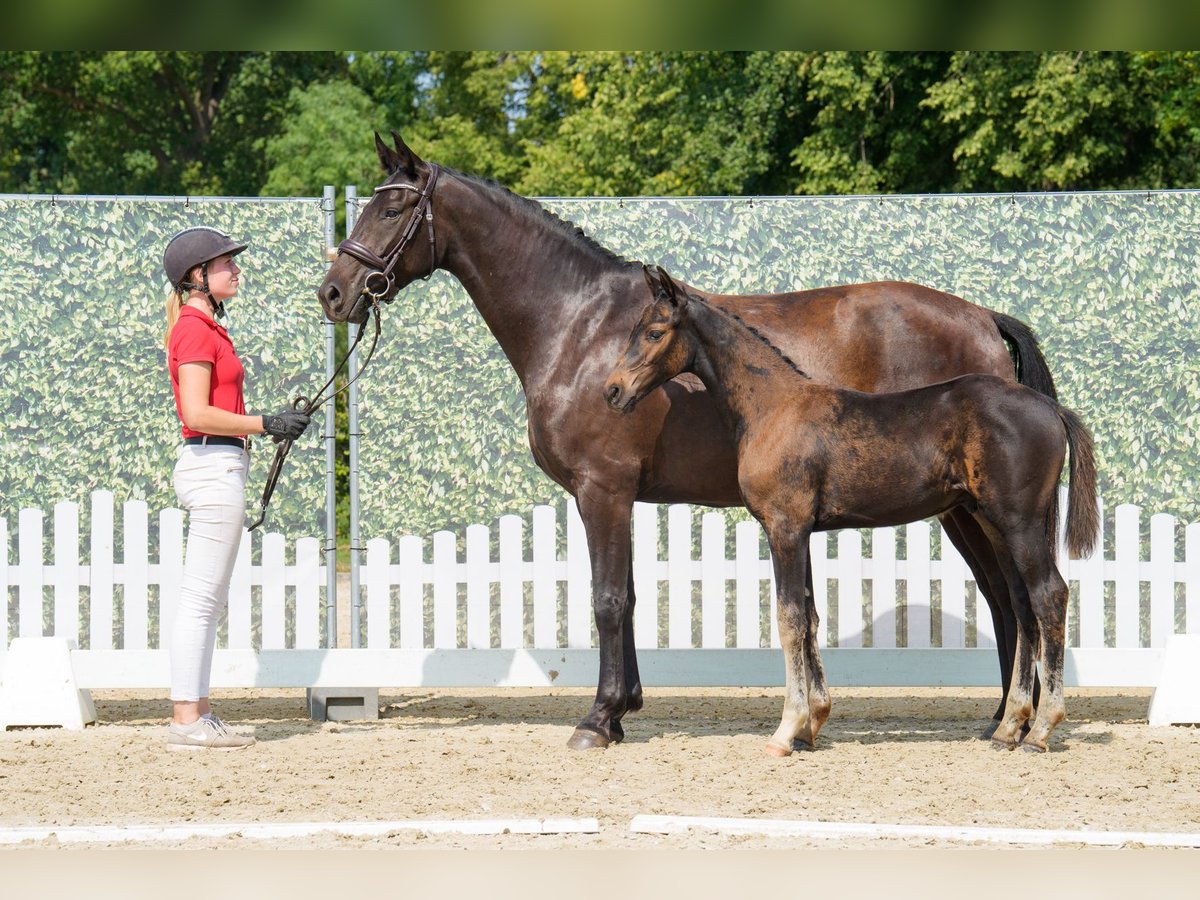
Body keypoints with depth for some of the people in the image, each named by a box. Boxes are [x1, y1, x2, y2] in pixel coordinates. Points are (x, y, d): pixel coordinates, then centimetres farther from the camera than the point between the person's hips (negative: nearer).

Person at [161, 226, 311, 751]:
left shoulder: (204, 327, 17)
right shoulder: (196, 330, -13)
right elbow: (198, 414, -20)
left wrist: (272, 425, 12)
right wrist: (266, 425, -16)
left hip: (218, 469, 11)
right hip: (214, 466, -11)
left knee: (207, 600, 12)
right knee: (201, 598, -9)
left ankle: (195, 713, 16)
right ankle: (186, 721, -8)